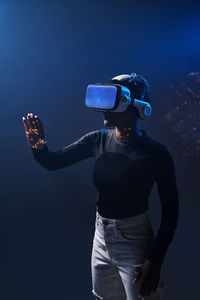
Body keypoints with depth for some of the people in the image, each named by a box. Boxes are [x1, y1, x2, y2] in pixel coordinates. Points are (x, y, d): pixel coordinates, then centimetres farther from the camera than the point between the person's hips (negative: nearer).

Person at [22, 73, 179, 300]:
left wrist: (156, 260, -14)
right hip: (102, 235, 5)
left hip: (134, 242, -5)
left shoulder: (155, 153, -19)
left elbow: (170, 209, -13)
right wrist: (38, 148, -24)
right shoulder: (98, 140, -6)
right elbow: (53, 162, -2)